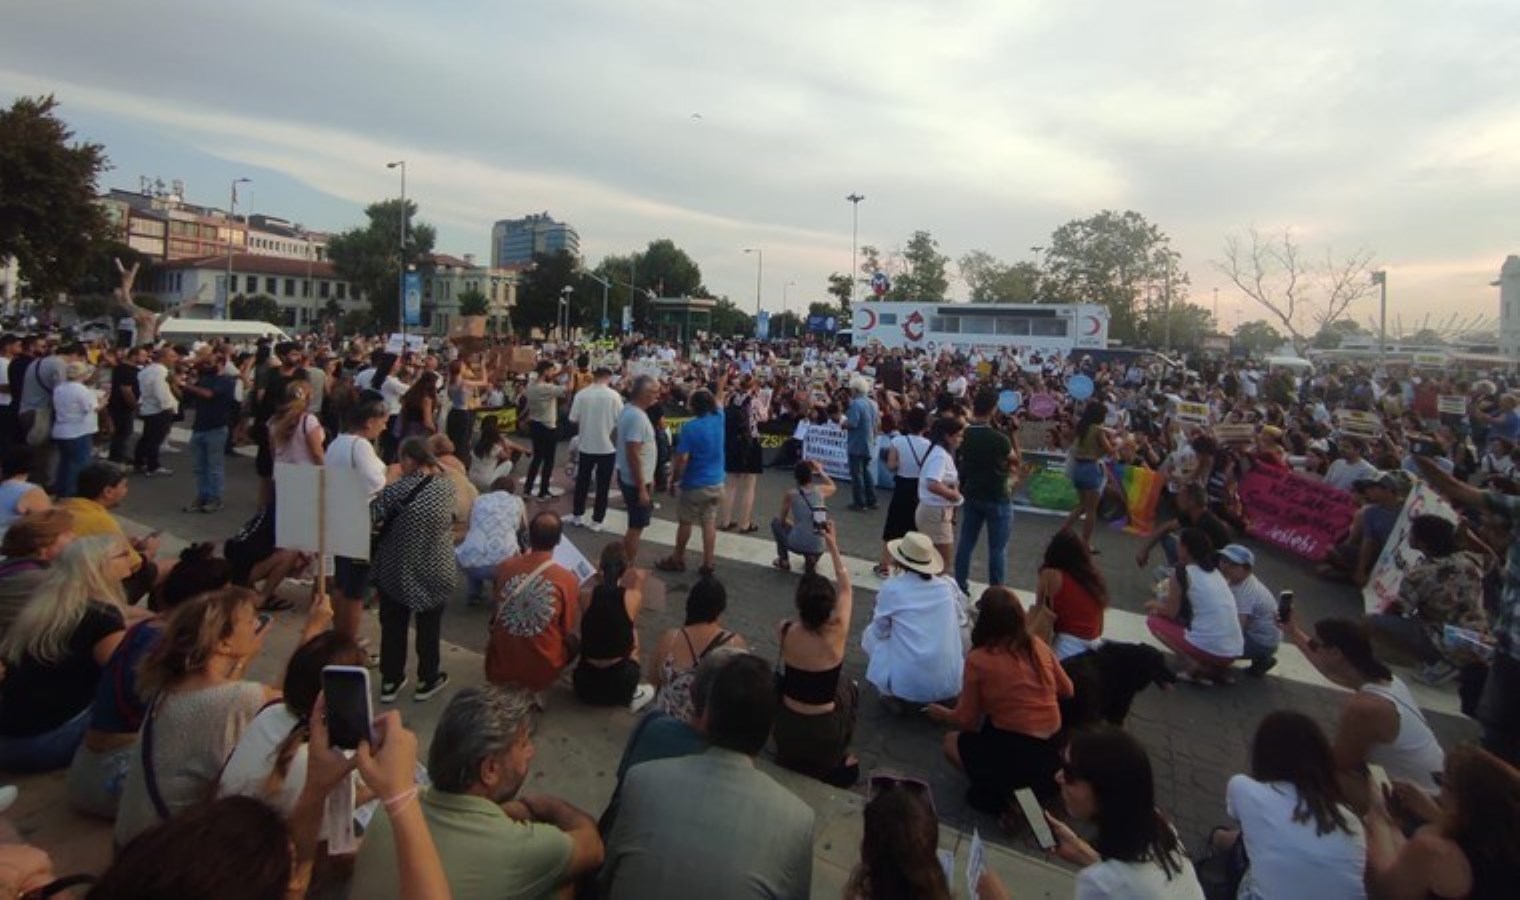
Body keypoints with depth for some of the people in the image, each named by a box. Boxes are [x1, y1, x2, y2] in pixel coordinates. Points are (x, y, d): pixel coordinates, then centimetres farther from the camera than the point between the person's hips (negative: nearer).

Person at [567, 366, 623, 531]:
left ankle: (576, 515, 25)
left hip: (587, 445, 2)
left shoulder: (581, 394, -7)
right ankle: (596, 521, 11)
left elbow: (574, 419, -4)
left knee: (582, 482, 17)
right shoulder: (613, 395, -12)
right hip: (607, 446, -2)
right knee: (602, 485, 7)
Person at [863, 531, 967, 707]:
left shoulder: (891, 588, -10)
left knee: (871, 633, 21)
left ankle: (892, 695, 14)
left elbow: (881, 631, 3)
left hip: (907, 685, -3)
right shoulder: (949, 585, -2)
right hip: (951, 684, 3)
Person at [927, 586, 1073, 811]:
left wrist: (942, 714, 17)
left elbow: (966, 720, -3)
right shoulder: (1038, 645, -1)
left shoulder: (977, 659, -13)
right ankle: (1040, 786, 15)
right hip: (1053, 752, 5)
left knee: (952, 741, 17)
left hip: (1015, 755, -5)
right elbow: (1066, 690, 13)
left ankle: (1000, 794, 0)